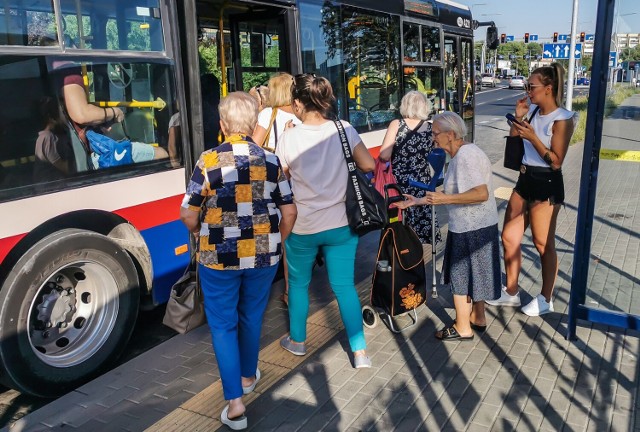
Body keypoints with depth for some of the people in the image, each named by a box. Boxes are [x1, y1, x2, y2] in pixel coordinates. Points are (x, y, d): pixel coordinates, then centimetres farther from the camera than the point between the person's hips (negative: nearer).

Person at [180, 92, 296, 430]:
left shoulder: (209, 160, -12)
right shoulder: (271, 161, -3)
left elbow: (189, 215, -7)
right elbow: (289, 212, 2)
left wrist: (200, 234, 14)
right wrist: (276, 244, 17)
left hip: (219, 257, -3)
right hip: (262, 255, 3)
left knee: (223, 324, 9)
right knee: (252, 317, 22)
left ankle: (235, 402, 7)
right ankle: (248, 376, 41)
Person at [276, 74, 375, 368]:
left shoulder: (289, 138, -13)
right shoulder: (344, 130, -8)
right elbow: (369, 166, -5)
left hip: (302, 226, -1)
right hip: (341, 224, 2)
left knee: (298, 284, 19)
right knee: (344, 286, 11)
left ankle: (297, 341, 37)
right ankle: (360, 351, 13)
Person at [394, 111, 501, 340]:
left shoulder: (466, 156, -21)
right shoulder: (460, 155, 10)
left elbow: (481, 193, -29)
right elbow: (453, 194, 12)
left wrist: (445, 199, -30)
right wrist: (418, 201, 10)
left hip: (471, 230, -10)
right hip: (473, 227, 10)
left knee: (460, 277, 3)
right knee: (473, 274, 20)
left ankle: (462, 328, 17)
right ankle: (478, 318, 36)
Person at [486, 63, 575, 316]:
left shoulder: (562, 119, -14)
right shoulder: (533, 110, 5)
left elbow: (556, 161, -17)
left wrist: (532, 137, -26)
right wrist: (518, 118, -3)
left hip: (547, 185, -7)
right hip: (525, 180, 8)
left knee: (543, 244, 4)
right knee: (509, 237, 10)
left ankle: (546, 300, 22)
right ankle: (511, 293, 25)